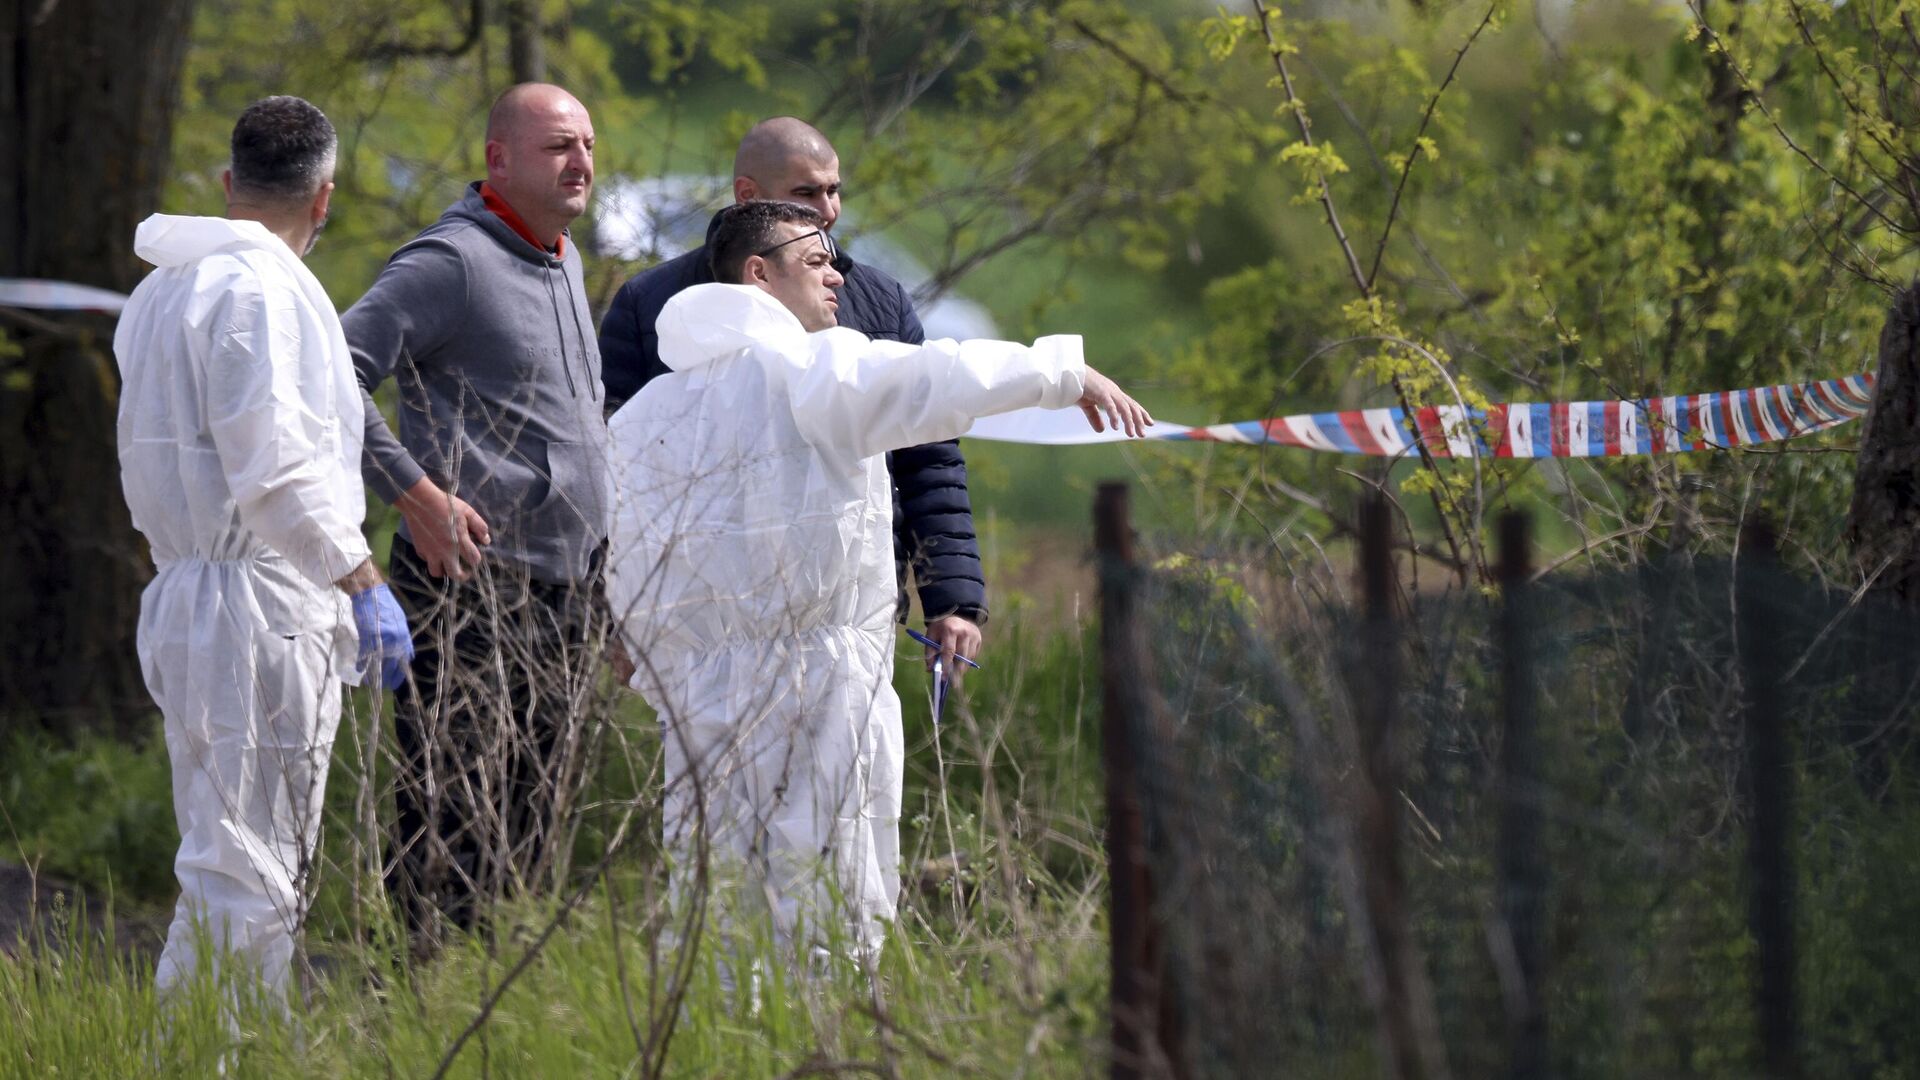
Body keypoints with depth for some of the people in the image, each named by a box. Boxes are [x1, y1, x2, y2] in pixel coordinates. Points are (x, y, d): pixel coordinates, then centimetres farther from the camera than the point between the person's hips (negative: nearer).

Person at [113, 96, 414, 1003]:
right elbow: (276, 469, -20)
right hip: (258, 610, -10)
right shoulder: (258, 290, -13)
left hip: (181, 592, 10)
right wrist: (362, 582, -16)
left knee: (252, 862, 15)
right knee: (241, 877, -9)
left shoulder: (162, 290, 18)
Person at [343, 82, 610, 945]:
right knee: (449, 827, -8)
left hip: (565, 593, 9)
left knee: (531, 836, 12)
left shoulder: (564, 262, 17)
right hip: (472, 589, -9)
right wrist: (416, 493, -21)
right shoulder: (450, 260, -11)